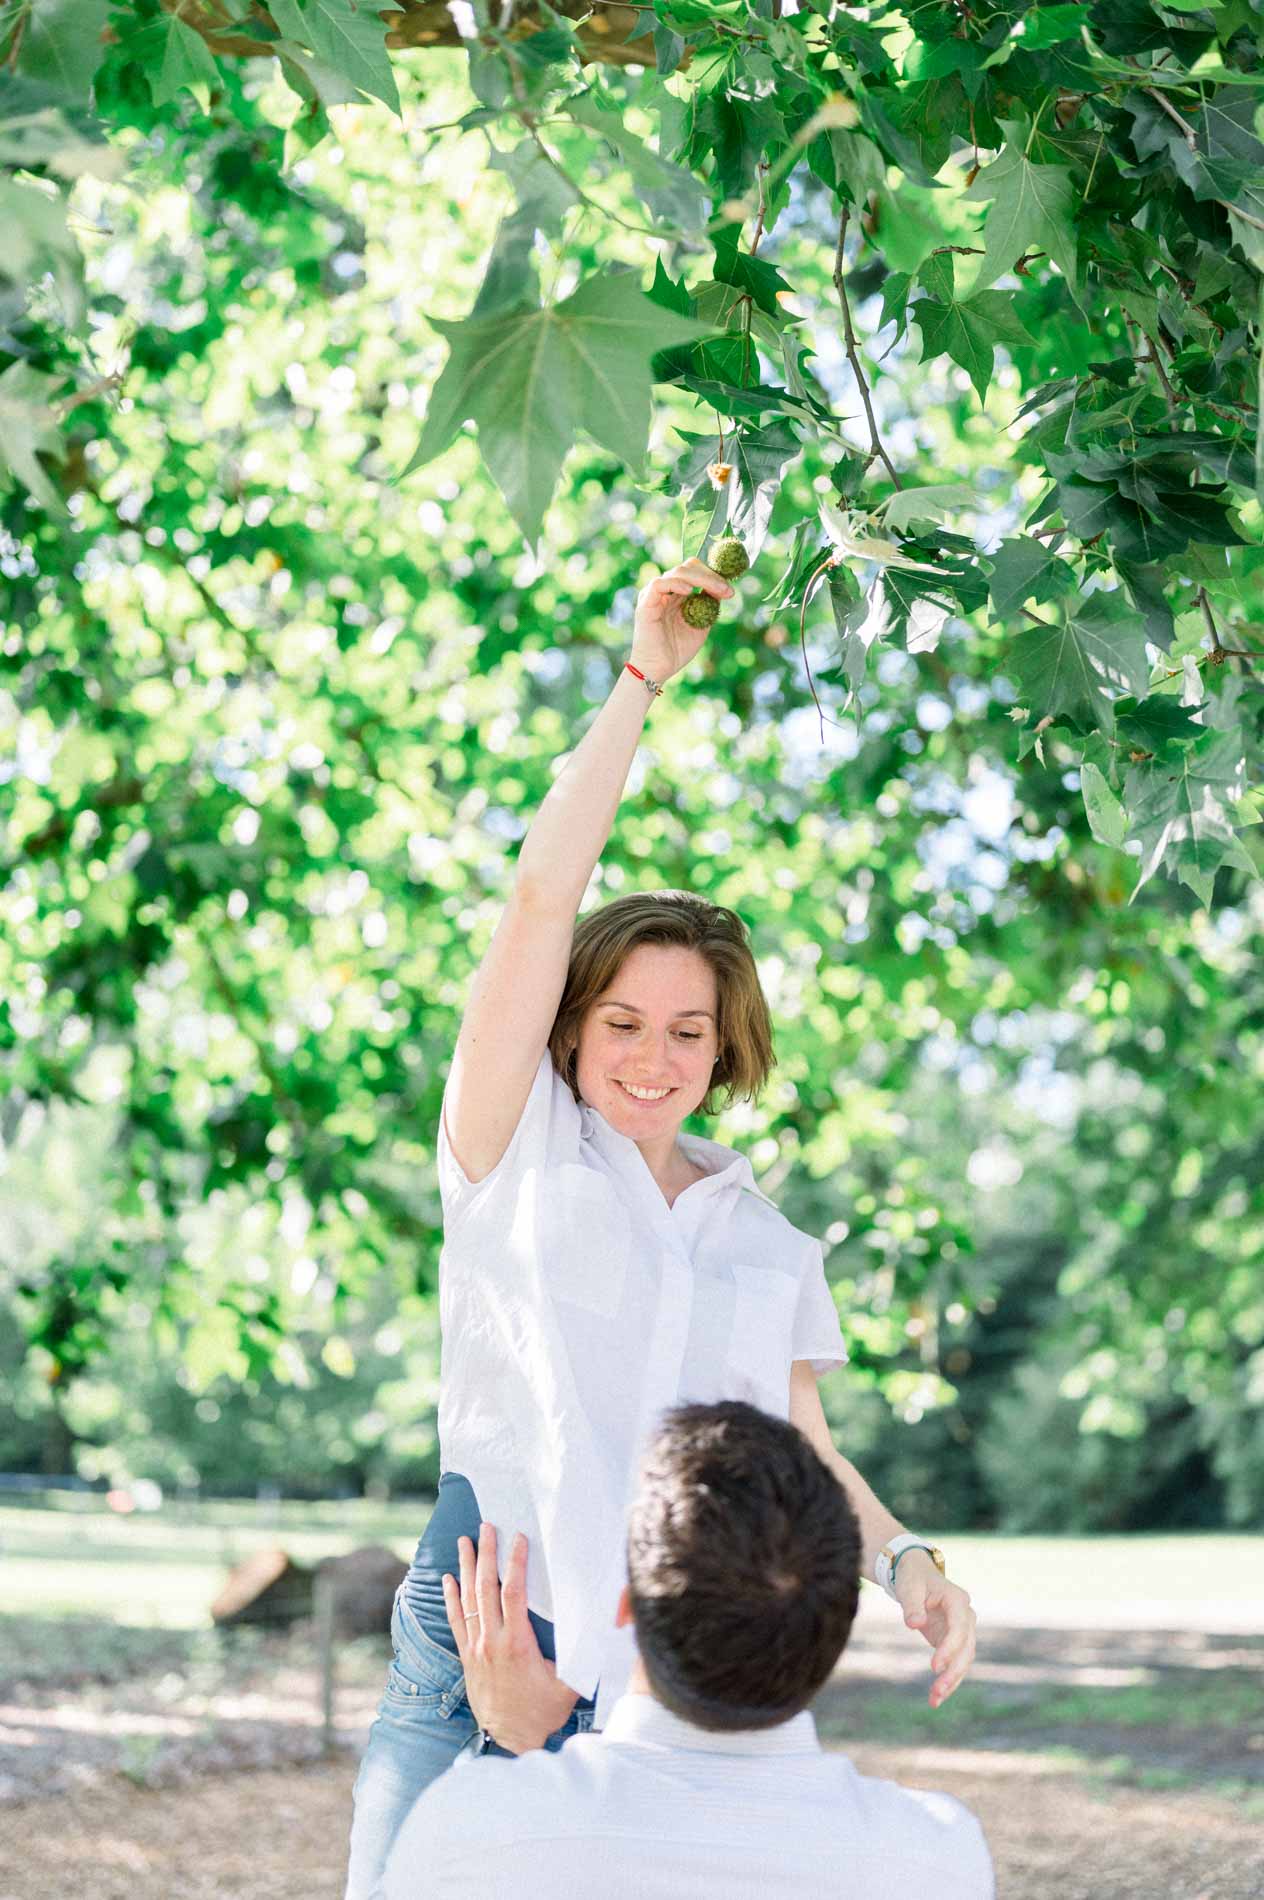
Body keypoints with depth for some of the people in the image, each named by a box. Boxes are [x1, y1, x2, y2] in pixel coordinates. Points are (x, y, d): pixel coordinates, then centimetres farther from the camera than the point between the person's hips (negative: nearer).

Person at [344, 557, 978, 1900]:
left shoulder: (767, 1244, 18)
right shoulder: (512, 1151, 8)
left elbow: (801, 1448, 20)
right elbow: (542, 893, 1)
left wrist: (903, 1559, 1)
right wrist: (643, 679, 3)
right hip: (491, 1645, -3)